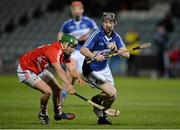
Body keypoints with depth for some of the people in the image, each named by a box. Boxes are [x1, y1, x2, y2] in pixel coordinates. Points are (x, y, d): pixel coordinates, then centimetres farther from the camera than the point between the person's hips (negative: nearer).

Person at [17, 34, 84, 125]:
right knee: (47, 91, -20)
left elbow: (71, 69, -14)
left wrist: (78, 77, -36)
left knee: (57, 88, 13)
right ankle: (43, 114, 5)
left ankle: (58, 113, 33)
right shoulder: (54, 50, -34)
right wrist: (68, 85, -61)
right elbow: (59, 70, -49)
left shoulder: (64, 52, -6)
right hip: (26, 70, -10)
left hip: (40, 69, 10)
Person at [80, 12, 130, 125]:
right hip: (91, 70, -7)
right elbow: (83, 49, -28)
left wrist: (116, 50, -28)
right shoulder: (97, 34, -21)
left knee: (113, 95, 11)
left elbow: (127, 54, -9)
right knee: (111, 93, -18)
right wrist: (94, 57, -46)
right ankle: (97, 100, 13)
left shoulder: (116, 37, -3)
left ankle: (102, 116, 35)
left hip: (104, 68, 7)